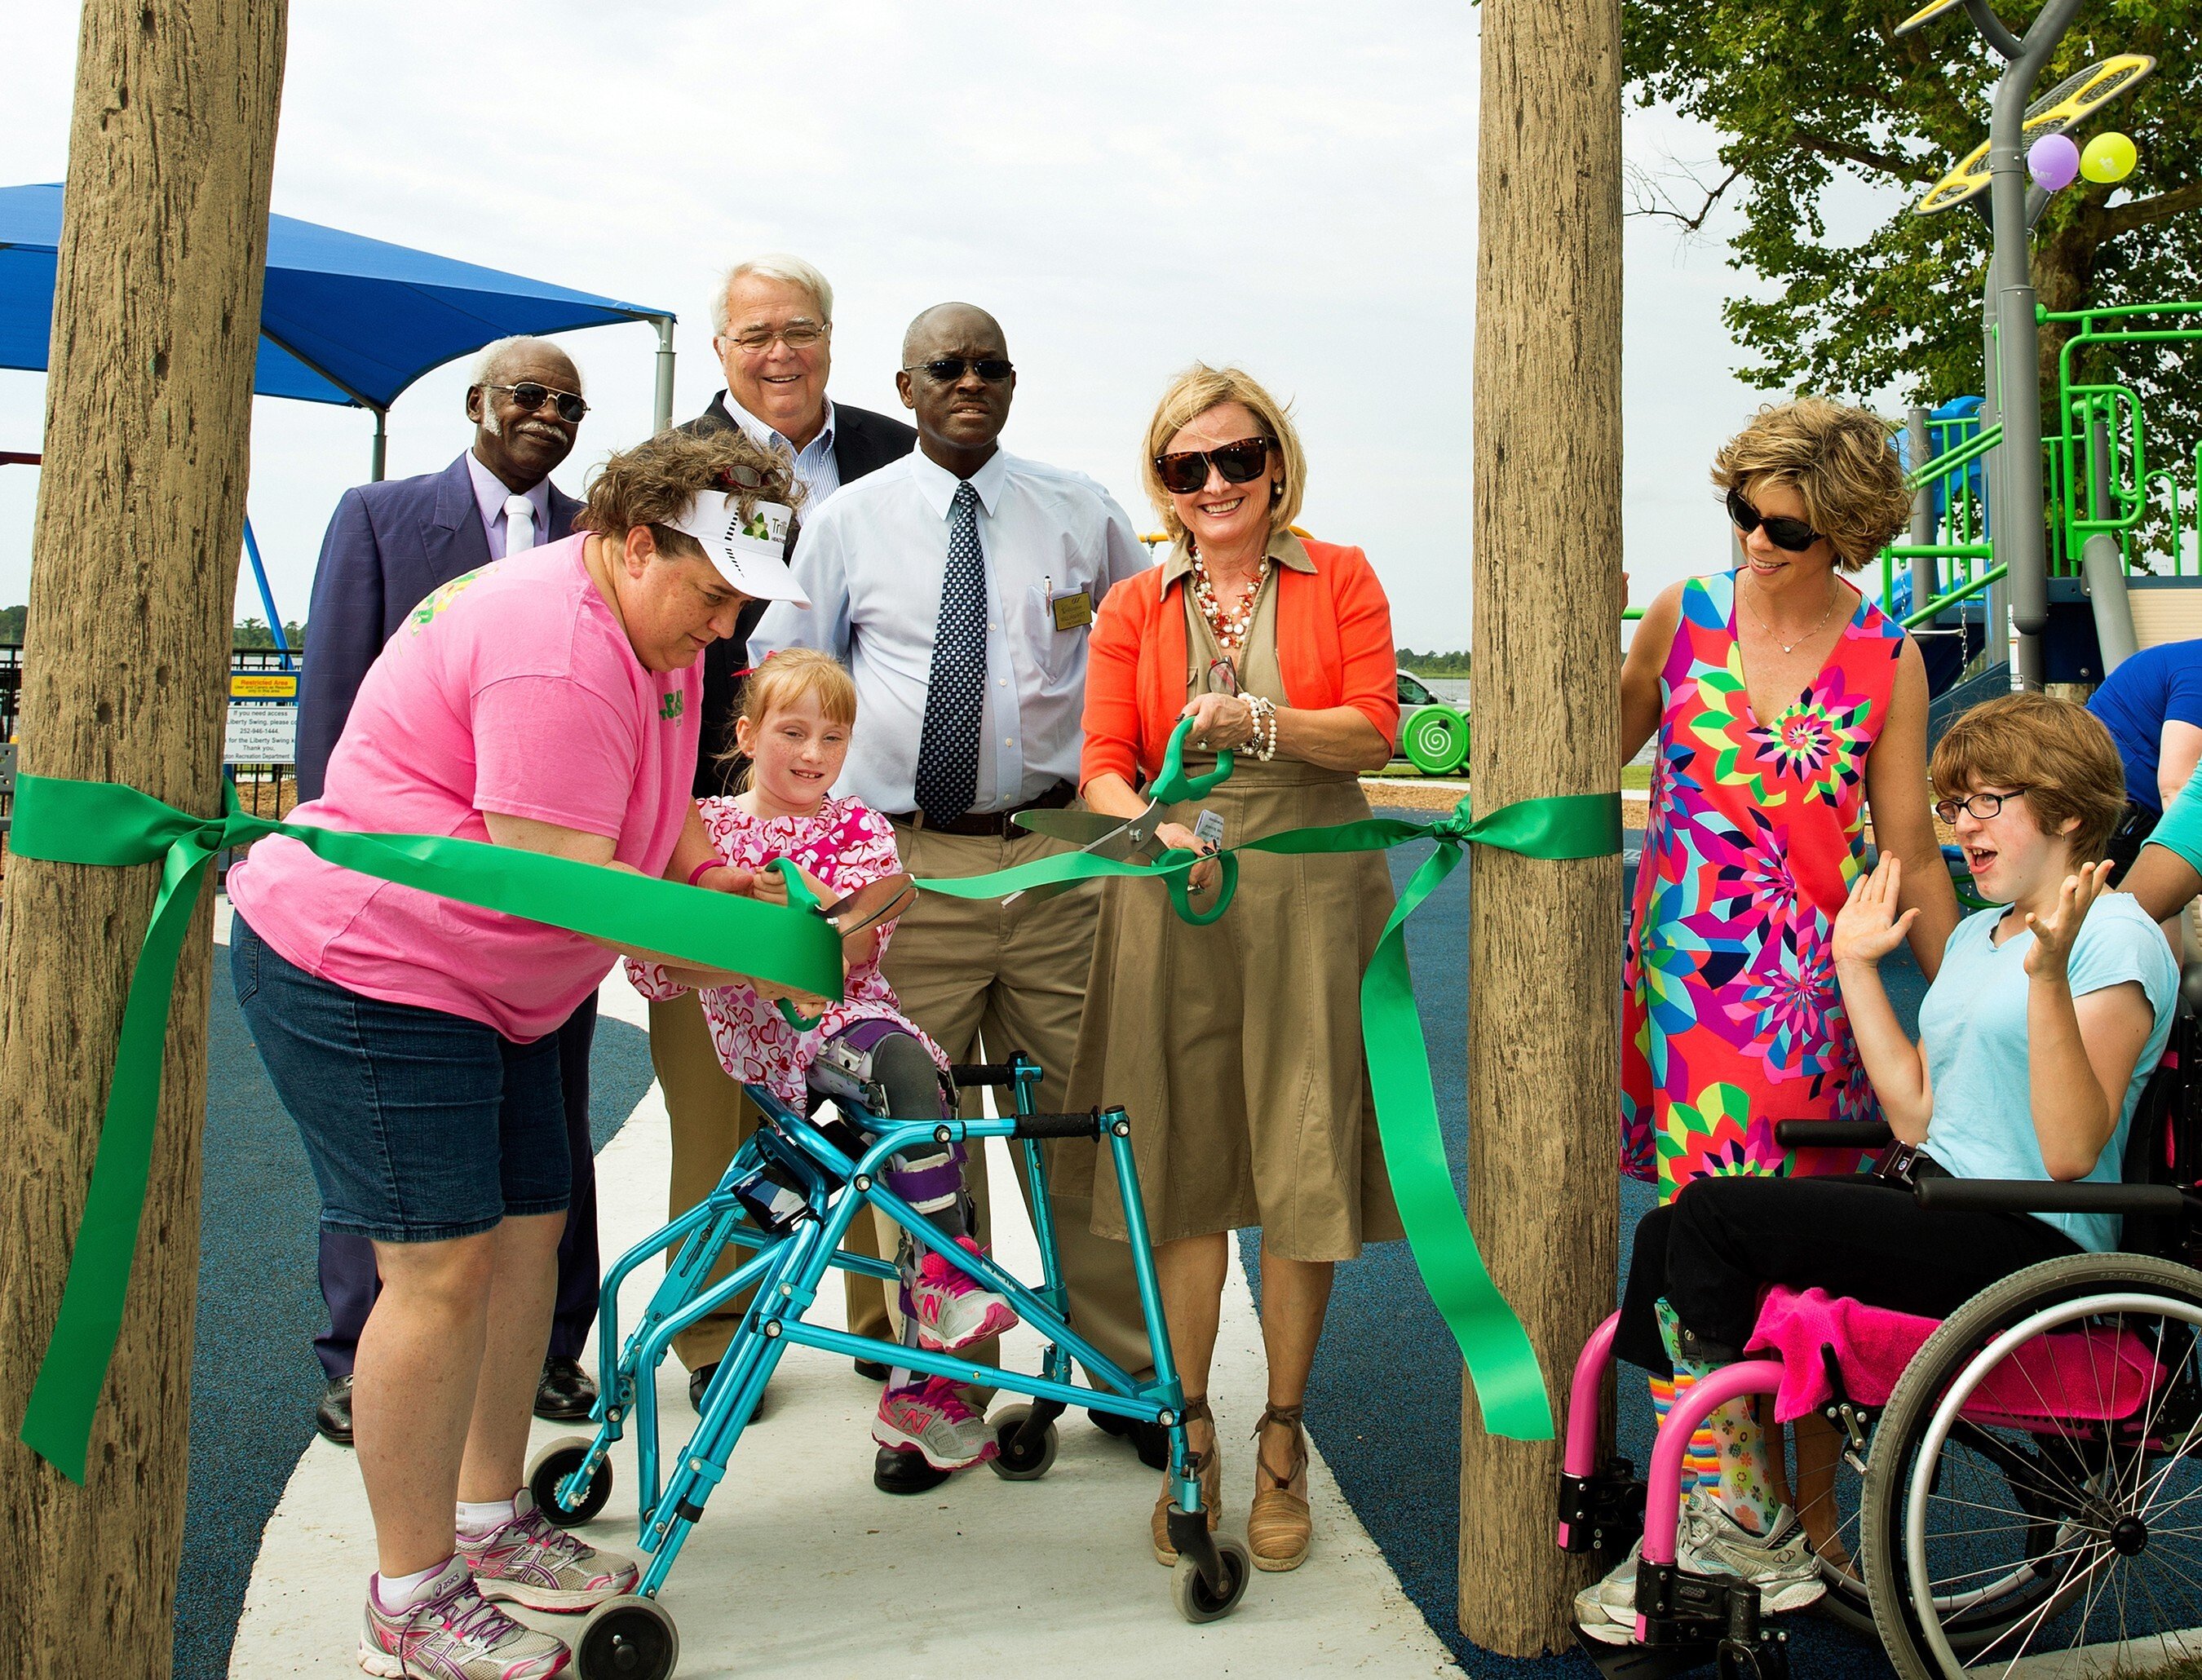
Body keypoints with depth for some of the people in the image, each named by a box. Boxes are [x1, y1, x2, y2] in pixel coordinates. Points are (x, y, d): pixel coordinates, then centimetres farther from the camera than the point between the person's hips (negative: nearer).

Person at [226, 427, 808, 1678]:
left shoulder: (653, 638, 8)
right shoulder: (557, 655, -27)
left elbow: (666, 825, 14)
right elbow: (572, 884, -29)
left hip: (489, 987, 10)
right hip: (360, 966, -10)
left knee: (529, 1230, 11)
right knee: (444, 1265, -9)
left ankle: (492, 1523, 26)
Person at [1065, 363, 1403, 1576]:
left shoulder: (1339, 580, 8)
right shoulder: (1135, 607, 11)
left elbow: (1375, 731, -2)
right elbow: (1102, 765, 4)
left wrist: (1257, 722, -19)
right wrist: (1155, 826, -17)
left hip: (1310, 894, -1)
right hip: (1175, 899, 1)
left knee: (1305, 1169, 2)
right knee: (1184, 1168, 3)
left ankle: (1282, 1443, 17)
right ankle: (1190, 1434, 17)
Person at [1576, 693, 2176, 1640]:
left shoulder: (2117, 939, -9)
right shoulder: (1974, 934, 18)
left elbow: (2069, 1153, -20)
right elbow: (1916, 1113, 12)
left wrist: (2048, 975, -28)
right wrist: (1855, 964, 14)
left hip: (2028, 1242, -9)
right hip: (1935, 1204, 9)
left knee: (1714, 1219, -21)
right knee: (1666, 1234, -7)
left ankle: (1751, 1527, -3)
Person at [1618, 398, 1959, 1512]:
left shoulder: (1885, 660, 0)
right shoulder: (1682, 616, 4)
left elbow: (1911, 855, 3)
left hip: (1806, 988, -1)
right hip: (1678, 968, 2)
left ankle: (1810, 1504, 16)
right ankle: (1718, 1486, 17)